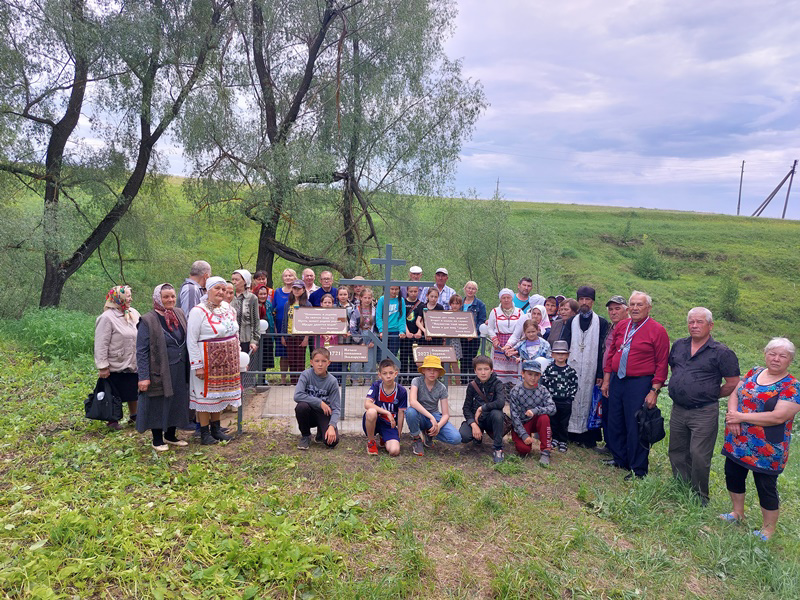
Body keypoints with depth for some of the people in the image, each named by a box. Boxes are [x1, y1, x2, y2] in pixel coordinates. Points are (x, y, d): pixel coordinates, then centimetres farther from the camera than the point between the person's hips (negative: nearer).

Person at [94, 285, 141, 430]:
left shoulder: (134, 313, 4)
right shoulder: (107, 317, -15)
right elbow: (101, 344, -15)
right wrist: (103, 366, -17)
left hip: (134, 364, 6)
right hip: (116, 366, -6)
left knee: (133, 392, 17)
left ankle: (133, 415, 35)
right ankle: (113, 420, 26)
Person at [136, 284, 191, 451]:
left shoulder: (179, 314, 6)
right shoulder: (148, 321, -12)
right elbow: (141, 351, -12)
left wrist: (189, 367, 11)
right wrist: (143, 377, -17)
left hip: (180, 371, 6)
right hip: (159, 372, -6)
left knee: (177, 403, 14)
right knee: (158, 405, 6)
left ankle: (170, 435, 31)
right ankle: (157, 440, 22)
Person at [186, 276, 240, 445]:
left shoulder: (228, 308, 8)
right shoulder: (198, 311, -13)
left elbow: (236, 333, 18)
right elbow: (191, 340, -14)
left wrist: (237, 354, 15)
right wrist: (197, 365, -16)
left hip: (227, 362, 7)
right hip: (208, 361, -6)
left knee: (220, 393, 14)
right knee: (205, 395, 2)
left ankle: (216, 429, 27)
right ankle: (204, 433, 13)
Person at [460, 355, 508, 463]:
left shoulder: (497, 384, -10)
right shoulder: (472, 385, -2)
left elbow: (501, 402, -29)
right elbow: (466, 408, -5)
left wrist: (481, 408, -22)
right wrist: (473, 425, -20)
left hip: (490, 419, -2)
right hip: (475, 419, 2)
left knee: (497, 413, -36)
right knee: (463, 436, -27)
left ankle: (497, 448, -18)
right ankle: (478, 437, 12)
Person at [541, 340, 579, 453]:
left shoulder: (570, 371, -2)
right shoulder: (549, 369, -3)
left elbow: (574, 385, 3)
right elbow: (544, 383, -2)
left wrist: (571, 397, -2)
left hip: (566, 402, 0)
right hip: (552, 401, 0)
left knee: (564, 423, 9)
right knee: (553, 421, 11)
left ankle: (563, 442, 21)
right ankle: (555, 439, 27)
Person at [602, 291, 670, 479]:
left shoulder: (657, 330, -7)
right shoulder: (621, 326, 9)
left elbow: (662, 363, -9)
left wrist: (654, 390, -13)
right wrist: (606, 379, 12)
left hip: (640, 384, -6)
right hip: (617, 381, 6)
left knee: (636, 427, 1)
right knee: (615, 423, 14)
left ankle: (638, 469, 17)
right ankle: (619, 459, 32)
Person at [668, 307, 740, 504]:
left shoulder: (721, 352, -9)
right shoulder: (679, 345, 7)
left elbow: (733, 384, -7)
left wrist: (711, 396, 0)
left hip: (704, 413, -6)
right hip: (678, 410, 6)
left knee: (699, 457, -3)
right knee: (677, 454, 16)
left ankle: (699, 499, 15)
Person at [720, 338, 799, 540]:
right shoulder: (754, 372, 5)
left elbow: (778, 417, -23)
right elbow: (735, 392, 5)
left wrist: (741, 417, -21)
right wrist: (732, 414, -14)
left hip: (766, 450, -6)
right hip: (737, 442, 6)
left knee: (766, 488, 8)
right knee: (733, 476, 18)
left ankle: (768, 529, 27)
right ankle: (738, 513, 40)